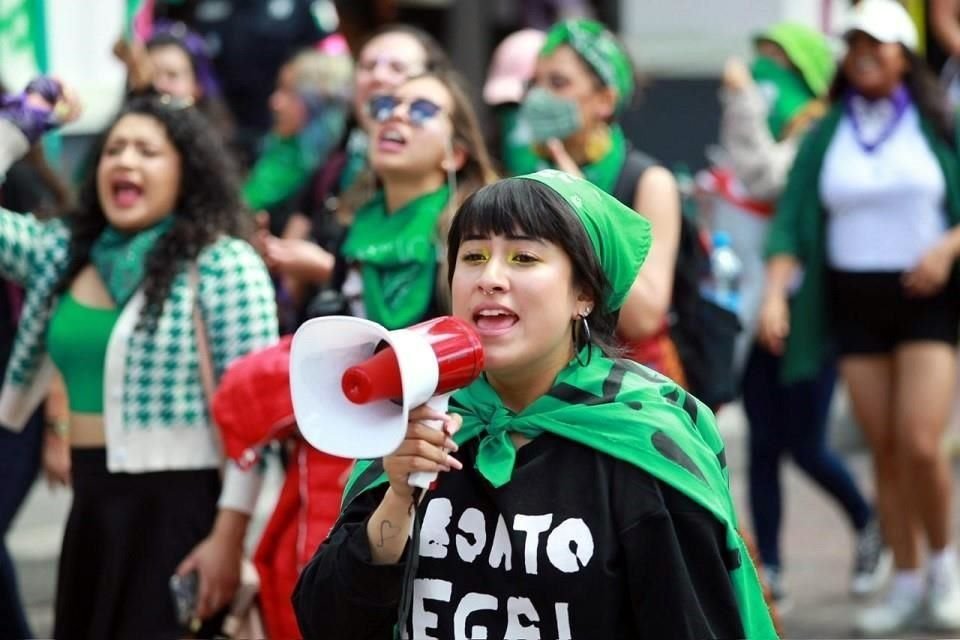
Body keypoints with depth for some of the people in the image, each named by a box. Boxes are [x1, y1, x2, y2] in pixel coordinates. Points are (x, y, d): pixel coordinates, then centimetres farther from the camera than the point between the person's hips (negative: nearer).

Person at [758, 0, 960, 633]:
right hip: (853, 302, 3)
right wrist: (775, 292, -12)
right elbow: (792, 221, 1)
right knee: (885, 452, 4)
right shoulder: (826, 136, 6)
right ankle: (908, 582, 16)